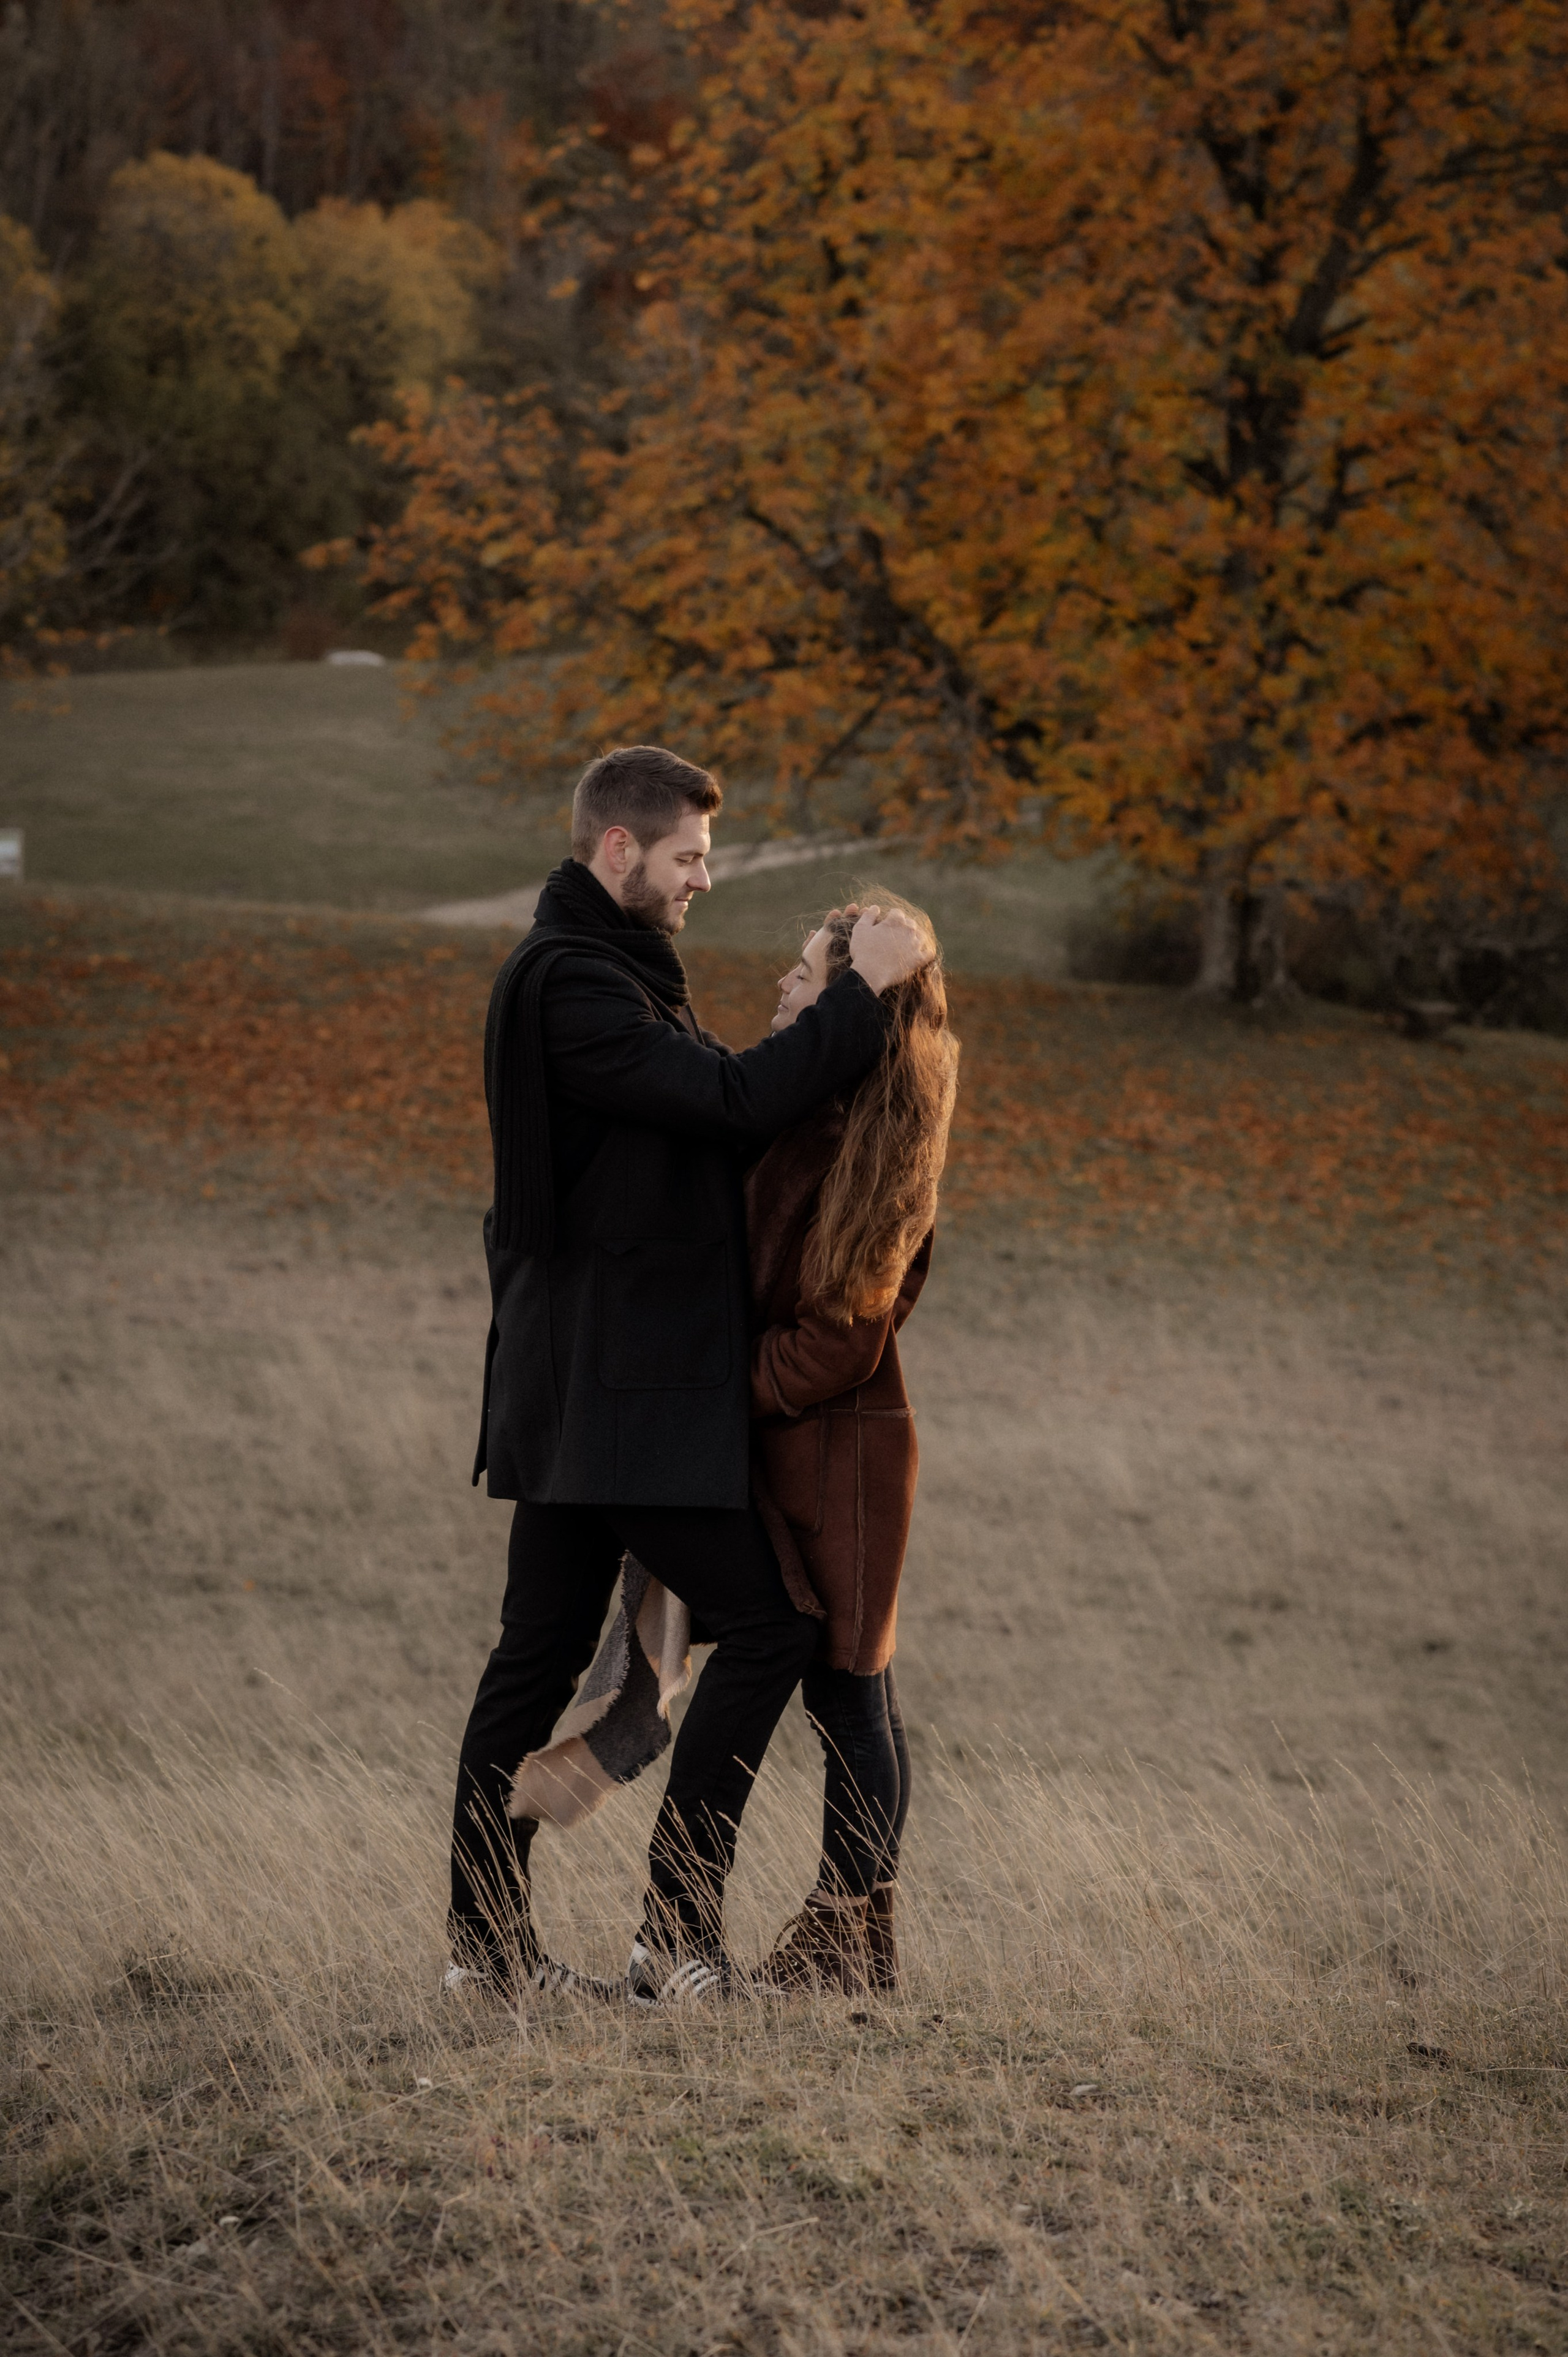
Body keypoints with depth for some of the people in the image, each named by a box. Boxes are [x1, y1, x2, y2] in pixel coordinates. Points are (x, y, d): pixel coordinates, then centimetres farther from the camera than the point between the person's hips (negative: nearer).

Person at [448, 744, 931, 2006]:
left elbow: (709, 1117, 16)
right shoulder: (569, 984, -16)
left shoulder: (603, 970, 18)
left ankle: (487, 1937, 15)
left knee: (542, 1651, 11)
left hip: (577, 1379, 11)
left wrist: (830, 1012, 5)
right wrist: (863, 991, -17)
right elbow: (732, 1102, -23)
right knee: (764, 1622, -7)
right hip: (624, 1385, -11)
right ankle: (677, 1929, -5)